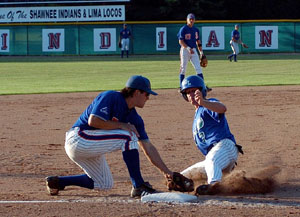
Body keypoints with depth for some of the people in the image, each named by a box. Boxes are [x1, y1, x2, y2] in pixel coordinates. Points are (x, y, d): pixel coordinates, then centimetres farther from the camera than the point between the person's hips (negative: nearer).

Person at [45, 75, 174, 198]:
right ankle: (138, 187, -16)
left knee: (105, 184, 18)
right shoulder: (110, 97, -14)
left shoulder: (134, 118, 9)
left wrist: (166, 171, 6)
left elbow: (148, 147, 9)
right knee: (128, 136, -18)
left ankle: (57, 181, 19)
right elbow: (93, 121, -26)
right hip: (78, 139, -10)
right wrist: (122, 125, -19)